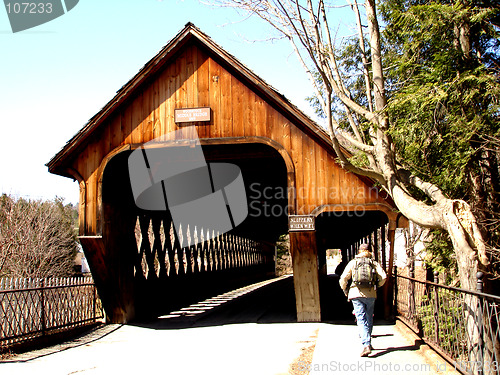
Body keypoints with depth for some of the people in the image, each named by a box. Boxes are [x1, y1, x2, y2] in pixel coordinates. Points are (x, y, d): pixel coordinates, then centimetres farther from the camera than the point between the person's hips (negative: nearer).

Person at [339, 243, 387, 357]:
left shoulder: (353, 263, 5)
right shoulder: (374, 263, 7)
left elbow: (343, 278, -1)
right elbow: (383, 277, -4)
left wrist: (345, 290, 14)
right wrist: (377, 286, 14)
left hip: (356, 293, -1)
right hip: (371, 294, 1)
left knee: (361, 319, -5)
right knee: (369, 319, 16)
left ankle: (366, 345, -19)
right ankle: (368, 342, 23)